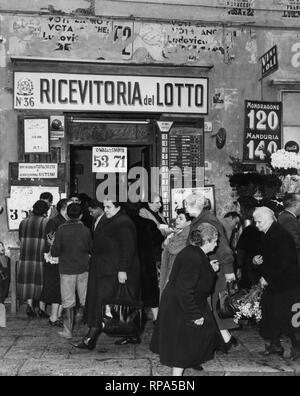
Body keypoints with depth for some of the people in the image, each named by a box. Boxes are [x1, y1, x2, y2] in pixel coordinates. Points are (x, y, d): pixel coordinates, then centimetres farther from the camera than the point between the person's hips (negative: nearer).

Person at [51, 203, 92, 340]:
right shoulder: (85, 230, -5)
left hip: (67, 270, -2)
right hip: (83, 269, 2)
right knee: (86, 300, 14)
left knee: (68, 302, 4)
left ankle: (68, 331, 8)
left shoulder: (61, 230, -11)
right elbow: (91, 249, 5)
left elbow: (54, 252, -9)